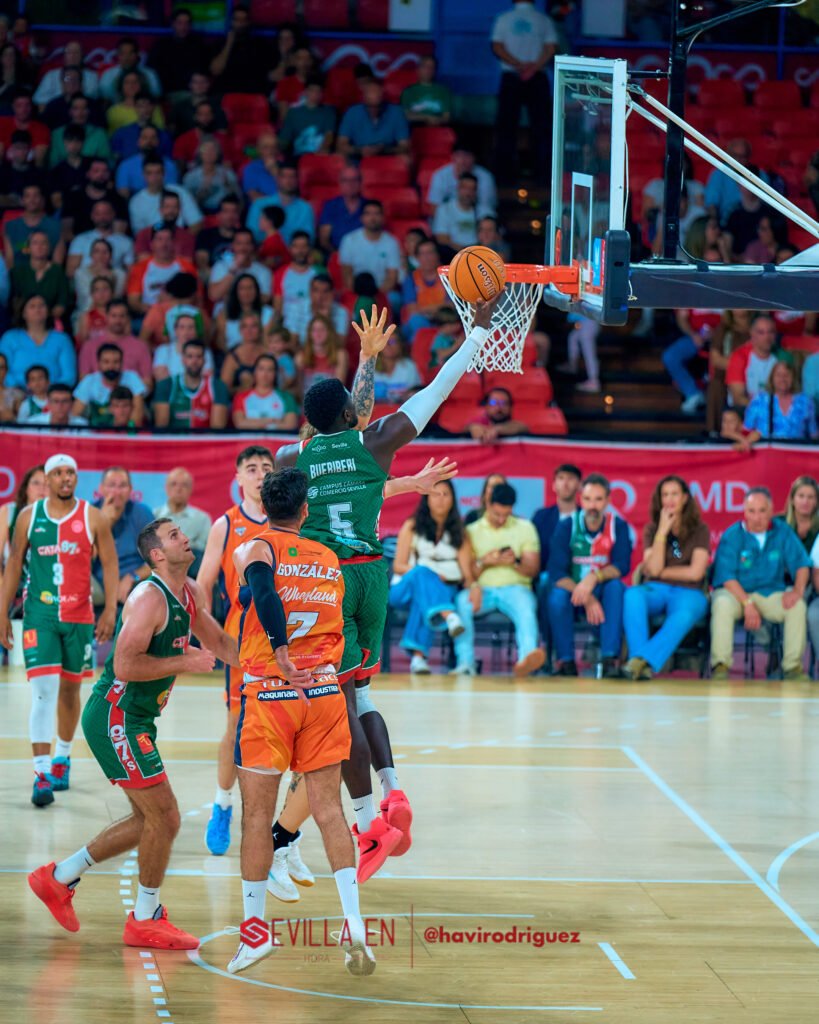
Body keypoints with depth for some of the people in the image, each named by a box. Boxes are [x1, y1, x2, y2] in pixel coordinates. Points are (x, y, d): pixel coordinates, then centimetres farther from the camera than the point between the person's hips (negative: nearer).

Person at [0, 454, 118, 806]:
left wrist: (110, 610, -7)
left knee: (70, 688, 13)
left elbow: (109, 564, 2)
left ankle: (62, 758, 33)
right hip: (39, 614, -1)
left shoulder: (93, 518, 0)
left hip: (79, 616, 1)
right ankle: (42, 773, -16)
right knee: (43, 690, -13)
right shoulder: (29, 517, 3)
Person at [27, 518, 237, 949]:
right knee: (164, 818, -6)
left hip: (136, 719, 10)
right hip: (114, 716, -10)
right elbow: (125, 665, -27)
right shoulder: (149, 597, -19)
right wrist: (186, 662, -21)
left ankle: (59, 877, 27)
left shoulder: (189, 593, 10)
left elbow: (219, 643, 24)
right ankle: (145, 919, 9)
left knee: (149, 820, 17)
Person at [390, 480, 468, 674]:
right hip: (405, 590, 0)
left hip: (445, 590, 1)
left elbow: (467, 571, 6)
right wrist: (423, 572, -14)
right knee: (422, 573, -38)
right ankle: (449, 616, -68)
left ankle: (418, 656, -55)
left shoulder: (459, 532, 17)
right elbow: (398, 565, 4)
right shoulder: (412, 527, 12)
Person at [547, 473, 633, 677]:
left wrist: (594, 577, -37)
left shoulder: (618, 526, -7)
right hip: (574, 591, 0)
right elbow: (556, 573, -16)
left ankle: (610, 659, -35)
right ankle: (566, 661, -25)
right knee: (557, 594, -32)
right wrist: (587, 599, -29)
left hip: (603, 593, 0)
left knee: (616, 586, -32)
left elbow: (622, 566, -18)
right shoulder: (566, 527, -9)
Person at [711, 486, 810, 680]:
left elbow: (801, 565, 1)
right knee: (722, 603, -35)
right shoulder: (731, 536, -6)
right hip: (736, 592, -2)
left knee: (798, 605, -25)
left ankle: (793, 666, -18)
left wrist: (797, 590, -20)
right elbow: (726, 577, -13)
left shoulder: (783, 533, 3)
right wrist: (747, 604, -24)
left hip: (772, 593, 2)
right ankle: (720, 665, -29)